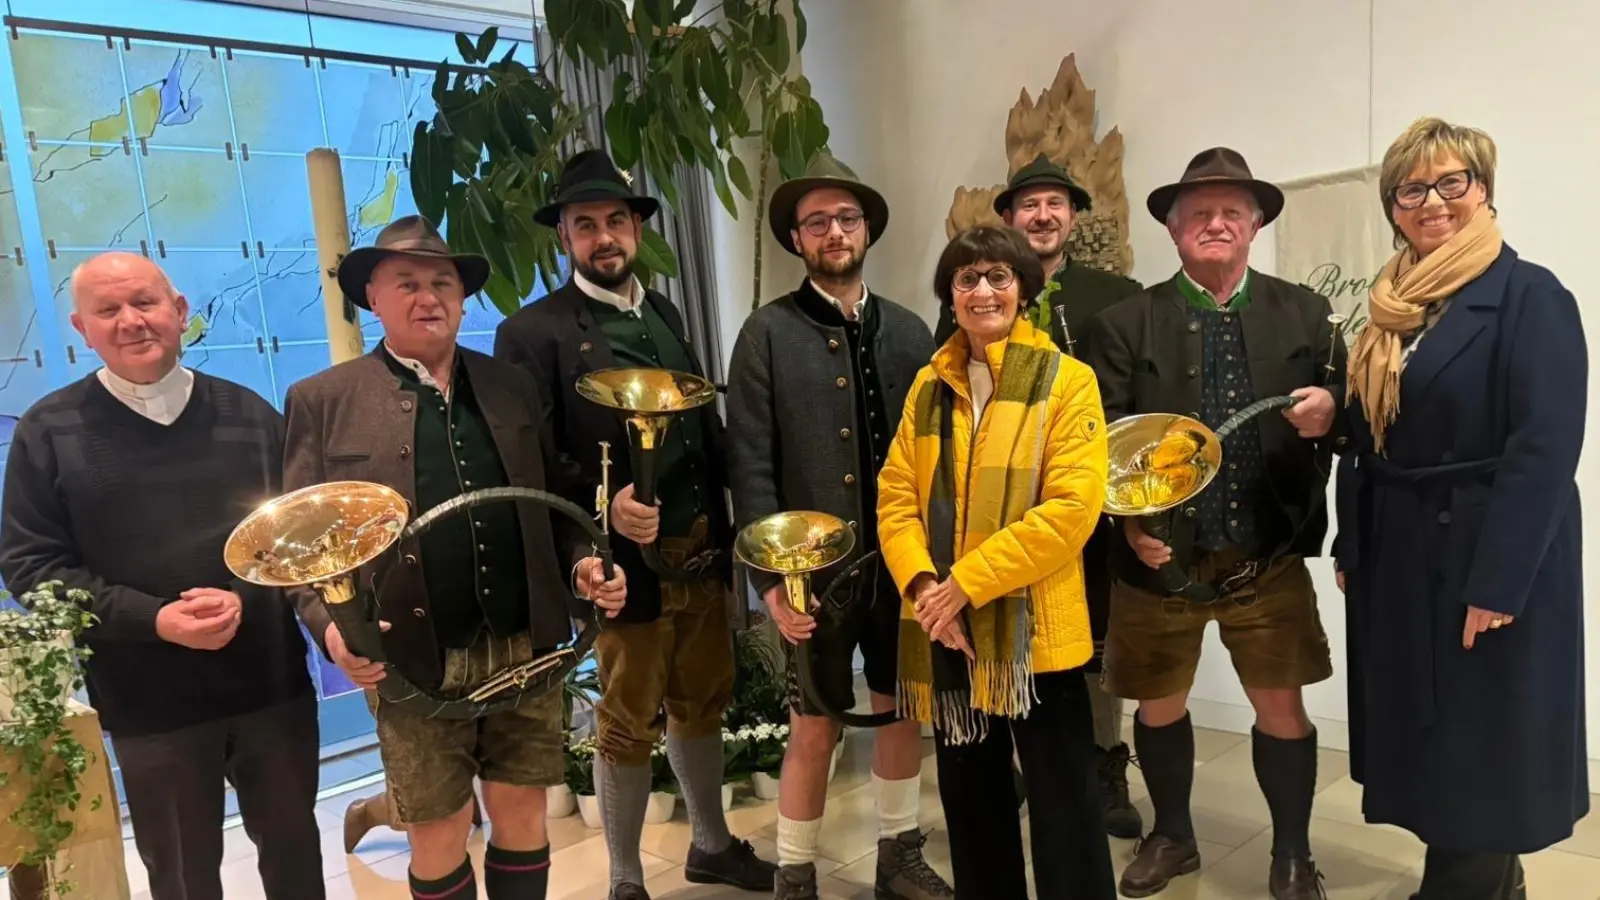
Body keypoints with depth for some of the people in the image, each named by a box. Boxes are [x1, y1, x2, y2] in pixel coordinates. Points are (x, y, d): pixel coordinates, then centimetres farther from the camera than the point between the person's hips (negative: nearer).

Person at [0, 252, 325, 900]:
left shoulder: (249, 413, 3)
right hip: (150, 704, -1)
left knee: (293, 845, 19)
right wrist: (154, 619, -17)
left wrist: (244, 598, -16)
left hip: (273, 683, 2)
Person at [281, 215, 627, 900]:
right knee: (439, 837, 11)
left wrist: (582, 562, -4)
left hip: (525, 649, 3)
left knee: (522, 817, 14)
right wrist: (331, 625, -18)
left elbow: (552, 504, 14)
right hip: (416, 663, -2)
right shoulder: (322, 401, -1)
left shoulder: (512, 387, 9)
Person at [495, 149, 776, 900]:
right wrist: (603, 508, -25)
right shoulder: (532, 332, -8)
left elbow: (706, 429, 10)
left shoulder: (664, 314, 12)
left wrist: (722, 531, 4)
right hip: (628, 561, -6)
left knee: (701, 704, 19)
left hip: (700, 554, 6)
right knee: (629, 725, 9)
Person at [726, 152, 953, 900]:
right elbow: (750, 465, -9)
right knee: (815, 727, 6)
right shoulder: (768, 333, -4)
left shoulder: (908, 330, 7)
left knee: (903, 710, 16)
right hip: (815, 566, -4)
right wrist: (770, 574, -14)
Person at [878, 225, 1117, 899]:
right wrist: (923, 584, -13)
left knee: (1062, 809, 5)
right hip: (949, 632, 5)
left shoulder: (1067, 380, -4)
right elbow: (895, 497, 4)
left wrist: (968, 583, -18)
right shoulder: (929, 386, 9)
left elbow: (1072, 507, -15)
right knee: (969, 801, 18)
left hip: (1034, 627, -4)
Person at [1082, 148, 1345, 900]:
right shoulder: (1125, 324, -2)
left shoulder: (1305, 314, 4)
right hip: (1160, 554, 0)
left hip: (1268, 556, 1)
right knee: (1159, 704, 14)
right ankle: (1171, 837, 39)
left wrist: (1328, 412, -19)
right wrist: (1130, 522, -20)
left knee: (1281, 707, 8)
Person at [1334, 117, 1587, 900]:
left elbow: (1545, 451, -18)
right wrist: (1351, 549, 9)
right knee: (1425, 746, 16)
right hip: (1398, 564, 7)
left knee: (1479, 757, 4)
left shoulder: (1529, 295, -11)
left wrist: (1496, 582, -21)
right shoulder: (1394, 310, 10)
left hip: (1486, 563, -7)